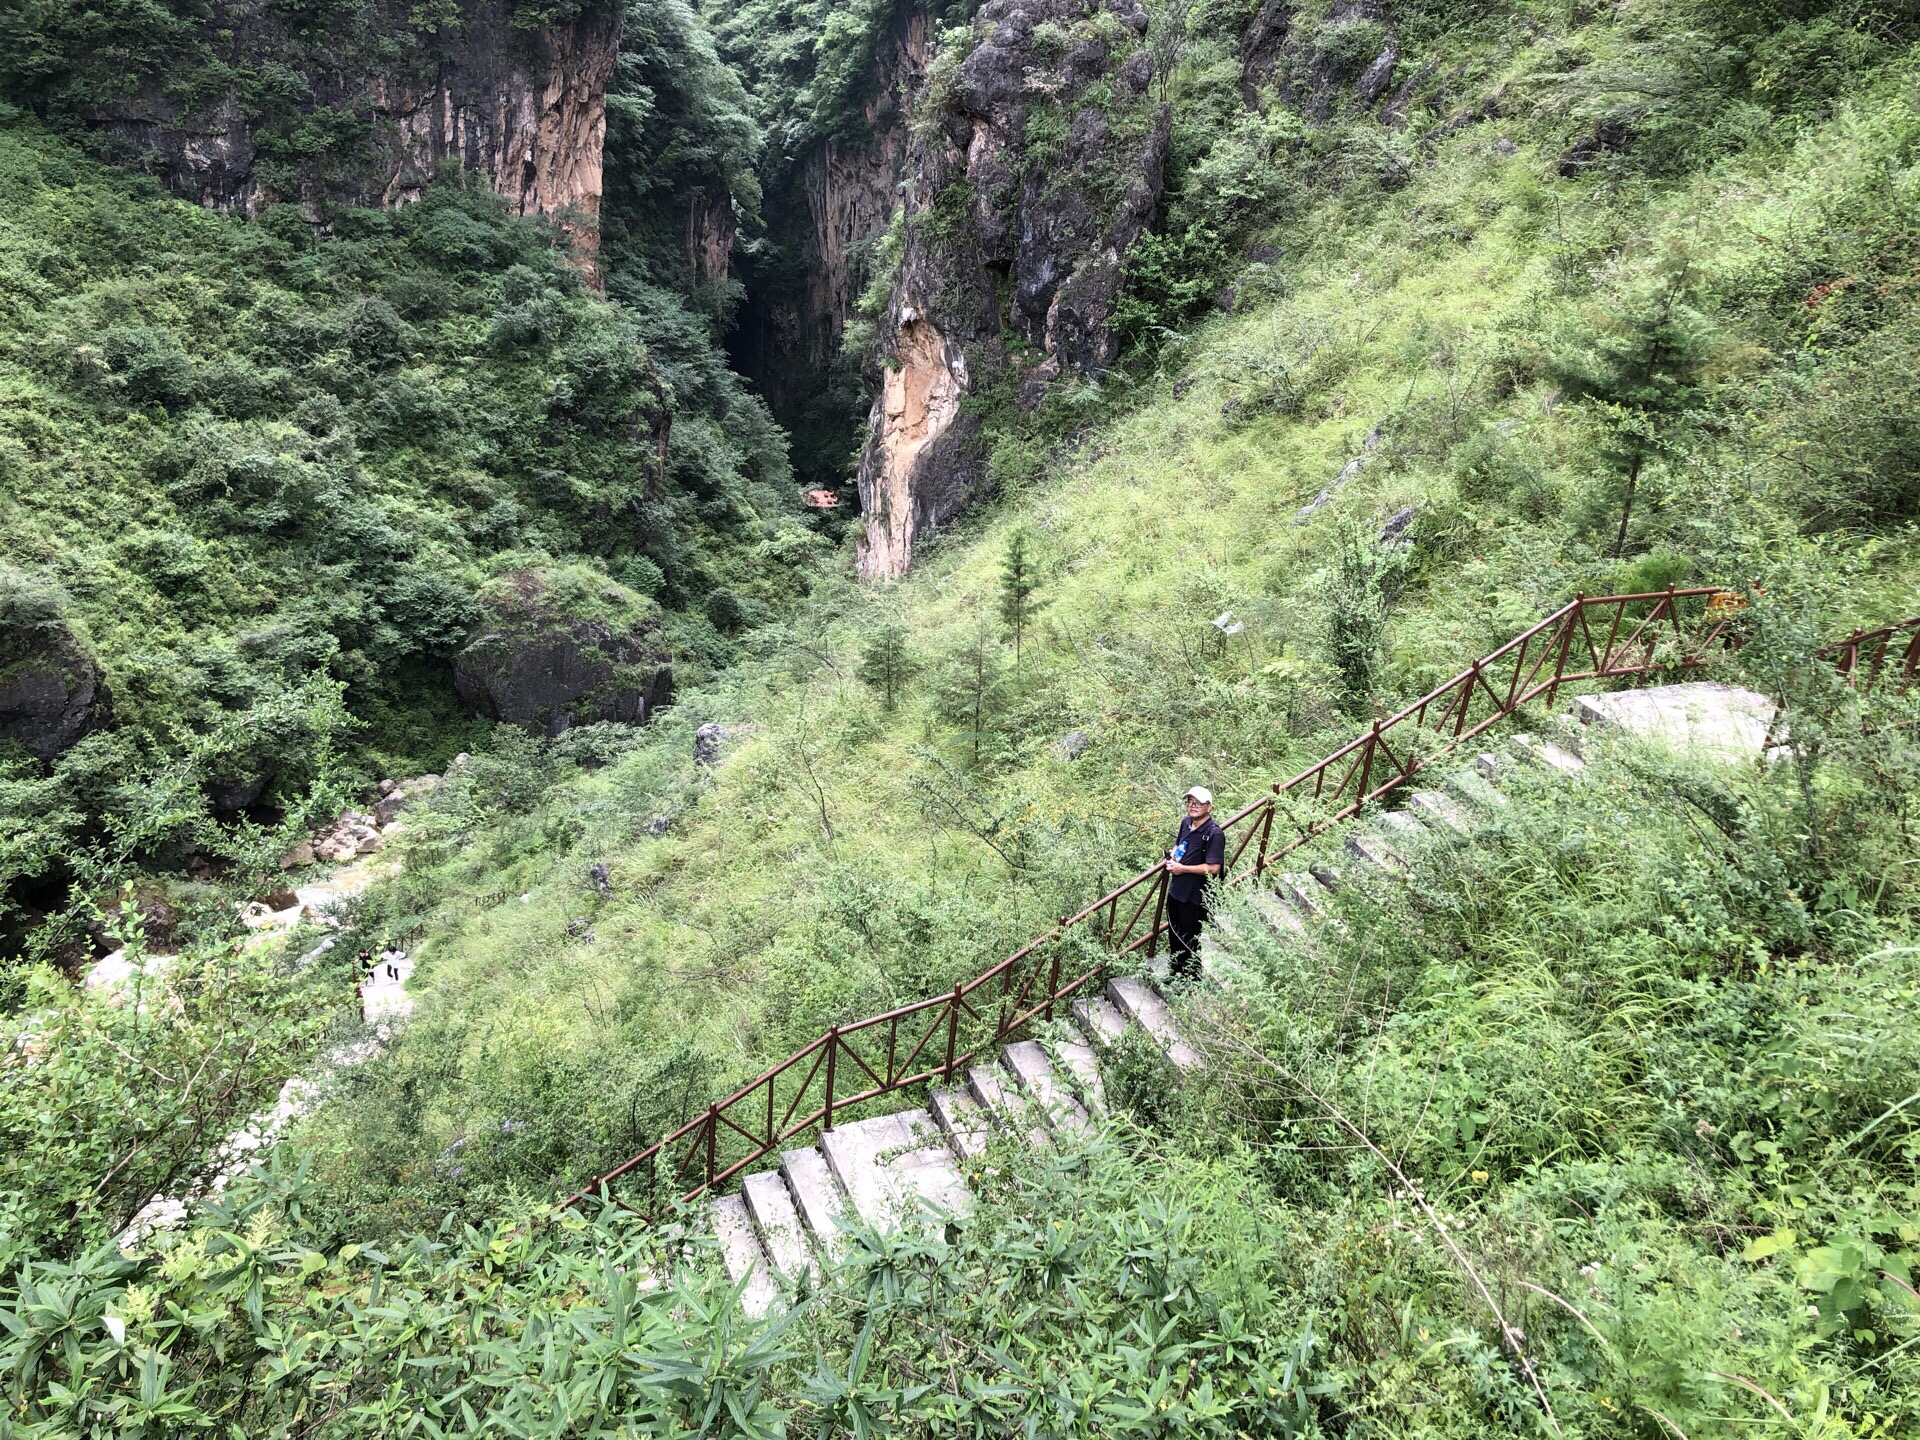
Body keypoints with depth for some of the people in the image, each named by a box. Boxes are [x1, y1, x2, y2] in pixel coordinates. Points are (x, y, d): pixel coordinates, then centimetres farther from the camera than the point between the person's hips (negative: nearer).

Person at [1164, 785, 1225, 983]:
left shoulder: (1214, 834, -21)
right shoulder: (1186, 823, 3)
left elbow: (1213, 868, -25)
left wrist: (1182, 868, -21)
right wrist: (1172, 857, -1)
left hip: (1195, 896, -8)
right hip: (1176, 890, 8)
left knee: (1190, 941, 7)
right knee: (1175, 935, 22)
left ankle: (1191, 980, 25)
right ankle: (1176, 973, 41)